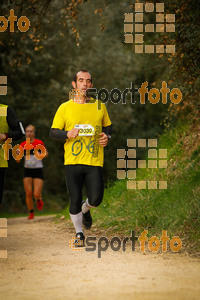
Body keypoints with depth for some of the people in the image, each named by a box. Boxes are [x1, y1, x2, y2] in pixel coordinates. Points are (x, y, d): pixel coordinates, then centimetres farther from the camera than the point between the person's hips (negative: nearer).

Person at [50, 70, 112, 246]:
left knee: (96, 199, -8)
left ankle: (85, 209, 30)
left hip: (95, 161, 1)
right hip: (73, 161, -1)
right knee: (75, 200, -2)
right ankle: (79, 234, 19)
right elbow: (53, 132, 4)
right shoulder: (65, 108, 3)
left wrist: (107, 136, 1)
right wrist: (68, 134, -16)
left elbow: (108, 126, 23)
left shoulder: (99, 106, 10)